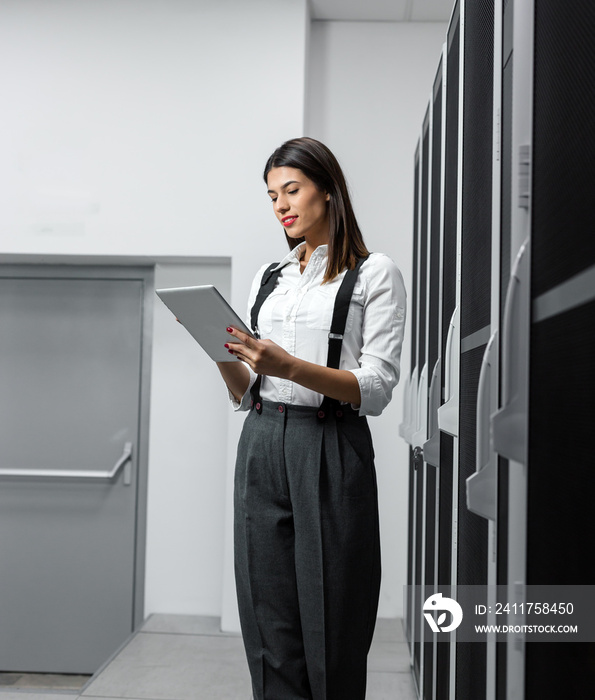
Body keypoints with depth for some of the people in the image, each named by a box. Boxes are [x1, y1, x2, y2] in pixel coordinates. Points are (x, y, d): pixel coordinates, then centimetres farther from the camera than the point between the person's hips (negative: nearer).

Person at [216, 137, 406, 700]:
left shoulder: (375, 274, 2)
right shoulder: (267, 278, 18)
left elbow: (375, 390, -9)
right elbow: (244, 394, 16)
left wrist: (288, 366, -21)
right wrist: (222, 352, -4)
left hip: (331, 454, -4)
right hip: (261, 447, 5)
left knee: (330, 632, 0)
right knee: (270, 636, 6)